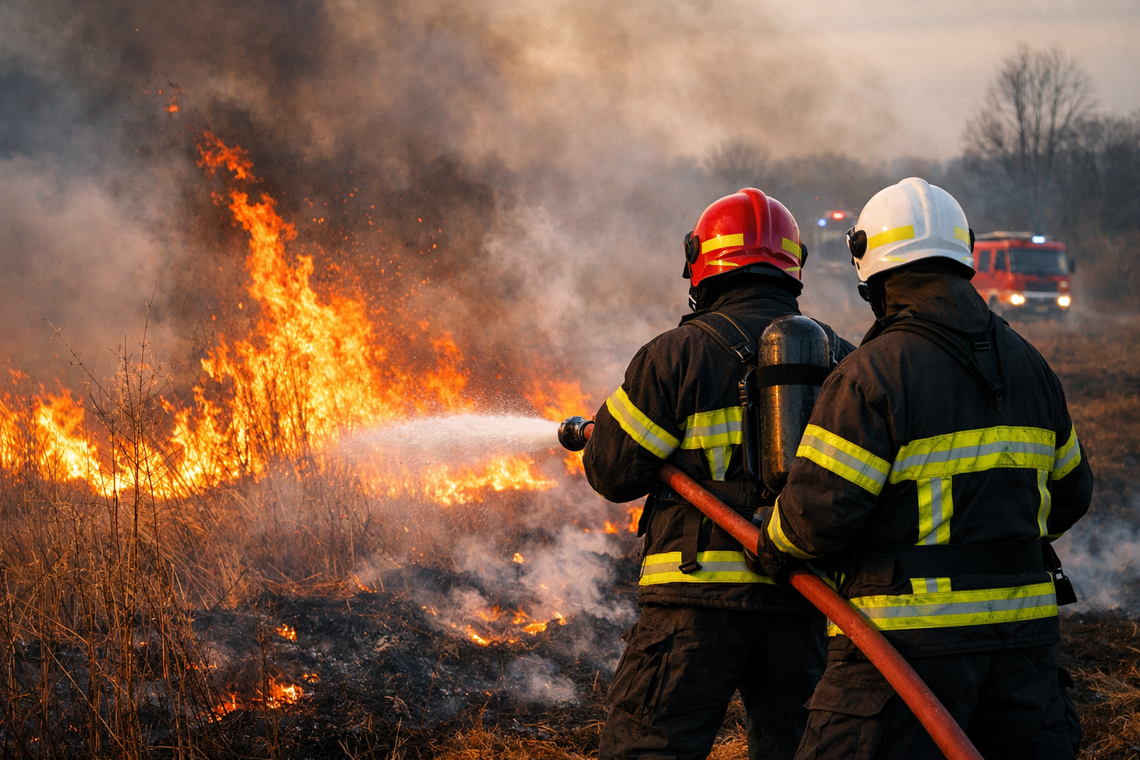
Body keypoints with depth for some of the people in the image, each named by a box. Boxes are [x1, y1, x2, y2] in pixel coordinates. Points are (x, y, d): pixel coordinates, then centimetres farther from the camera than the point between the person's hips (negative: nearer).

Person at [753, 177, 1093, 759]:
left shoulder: (873, 374, -13)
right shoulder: (1029, 365, 10)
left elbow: (819, 507, -16)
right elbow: (1068, 493, 20)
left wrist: (776, 547, 5)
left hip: (913, 635, -6)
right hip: (1024, 629, 6)